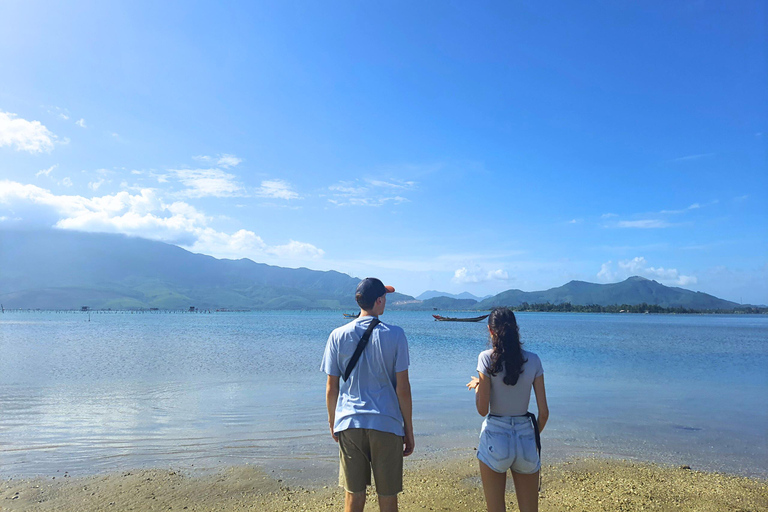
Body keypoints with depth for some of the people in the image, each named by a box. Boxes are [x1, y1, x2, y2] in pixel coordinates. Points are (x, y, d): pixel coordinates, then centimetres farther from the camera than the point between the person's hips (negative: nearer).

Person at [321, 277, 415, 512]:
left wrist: (332, 422, 19)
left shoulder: (338, 336, 0)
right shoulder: (394, 335, -6)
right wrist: (409, 430, 4)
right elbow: (403, 388, -5)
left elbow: (331, 388, 4)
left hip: (349, 424, 2)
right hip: (386, 424, -2)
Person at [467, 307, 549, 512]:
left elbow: (482, 409, -11)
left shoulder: (487, 358, -9)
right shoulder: (533, 360, -1)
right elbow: (544, 412, 1)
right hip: (526, 436, 3)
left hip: (495, 439, -2)